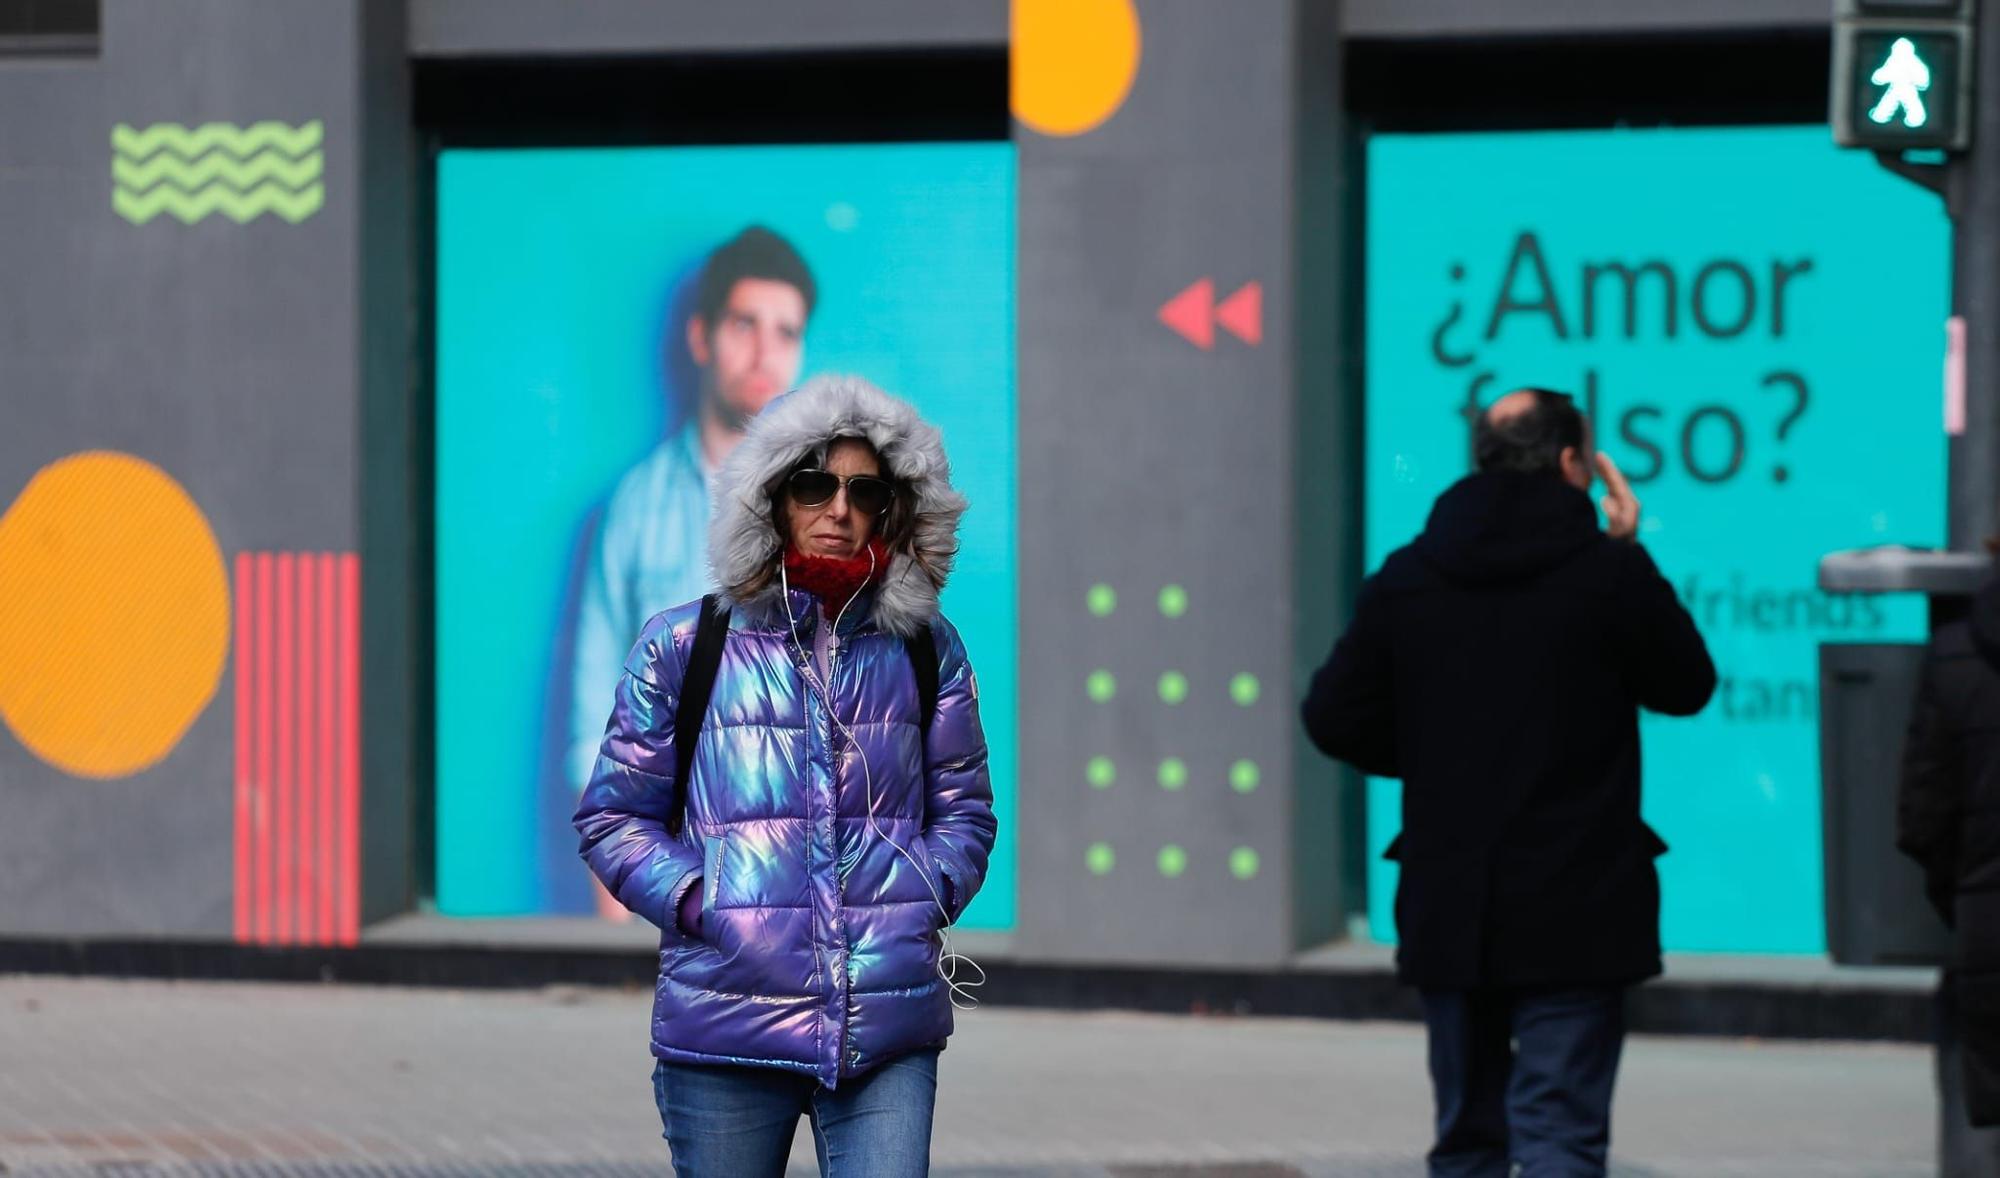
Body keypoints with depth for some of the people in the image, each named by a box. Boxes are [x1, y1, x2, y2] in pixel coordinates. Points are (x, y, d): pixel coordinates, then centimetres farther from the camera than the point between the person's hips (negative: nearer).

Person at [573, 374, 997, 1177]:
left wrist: (921, 903, -1)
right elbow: (612, 817, 7)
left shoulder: (925, 650, 11)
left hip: (889, 1033, 1)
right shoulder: (683, 649, 4)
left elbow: (964, 811, 17)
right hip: (727, 1017, -1)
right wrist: (700, 905, -7)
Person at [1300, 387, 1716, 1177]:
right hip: (1576, 913, -4)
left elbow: (1333, 720, 3)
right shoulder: (1609, 571, -9)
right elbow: (1687, 687, 5)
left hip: (1448, 907, 4)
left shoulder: (1406, 579, 2)